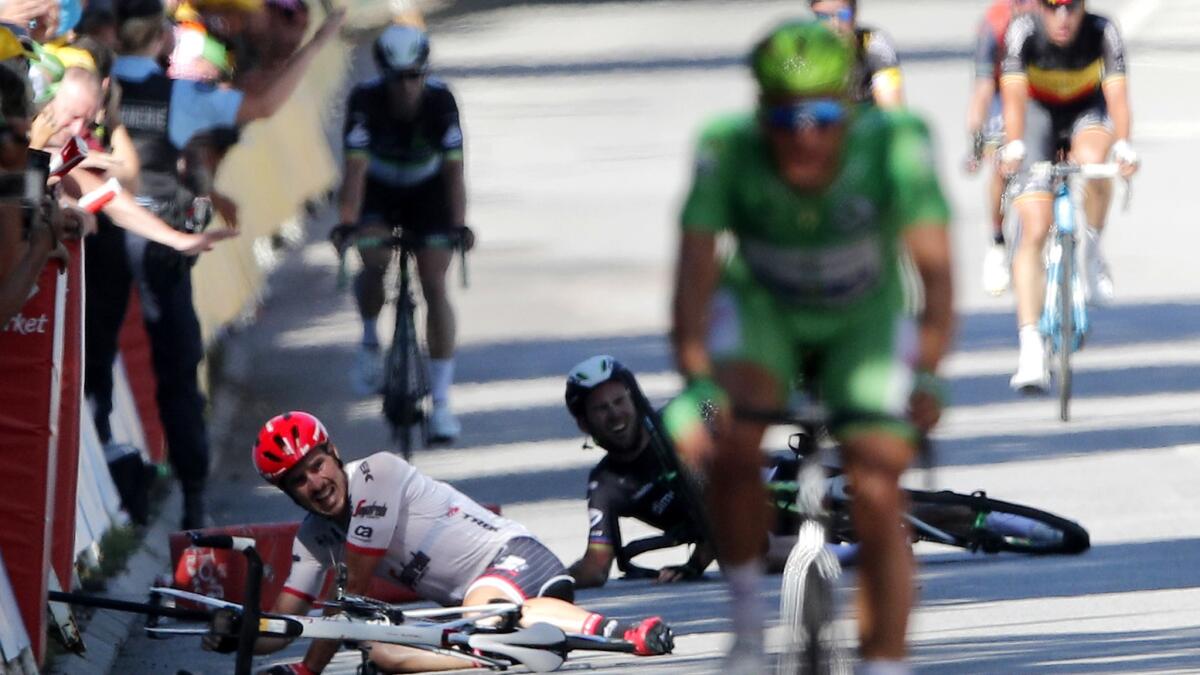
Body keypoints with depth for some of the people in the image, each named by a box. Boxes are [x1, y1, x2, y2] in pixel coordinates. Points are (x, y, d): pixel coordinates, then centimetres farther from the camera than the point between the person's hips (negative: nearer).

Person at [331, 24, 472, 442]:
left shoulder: (440, 101, -28)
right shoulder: (366, 101, -29)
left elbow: (453, 169, -32)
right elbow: (355, 167, -34)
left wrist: (459, 225, -44)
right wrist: (346, 224, -47)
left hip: (427, 192, 0)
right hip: (378, 191, 0)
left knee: (435, 285, -10)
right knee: (374, 263, -25)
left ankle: (441, 402, -8)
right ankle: (370, 341, 7)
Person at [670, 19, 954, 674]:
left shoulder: (893, 144, -31)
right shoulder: (728, 151, -29)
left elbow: (934, 265, -37)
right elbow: (695, 267, -33)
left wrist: (925, 374, -51)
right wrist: (696, 378, -47)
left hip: (864, 321, 0)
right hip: (763, 308, 0)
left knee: (876, 499, -14)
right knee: (732, 447, -27)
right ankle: (747, 620, -5)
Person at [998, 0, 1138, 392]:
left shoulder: (1103, 33, -26)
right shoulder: (1022, 33, -27)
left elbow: (1116, 93, -35)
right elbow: (1014, 96, -35)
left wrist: (1123, 145, -50)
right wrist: (1014, 147, -51)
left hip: (1088, 110, 0)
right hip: (1039, 114, 0)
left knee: (1092, 161, -36)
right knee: (1034, 232, -14)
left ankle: (1093, 252, -8)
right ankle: (1030, 346, -18)